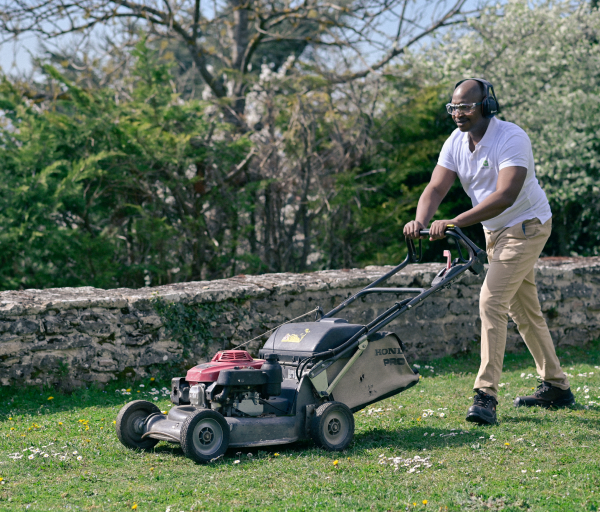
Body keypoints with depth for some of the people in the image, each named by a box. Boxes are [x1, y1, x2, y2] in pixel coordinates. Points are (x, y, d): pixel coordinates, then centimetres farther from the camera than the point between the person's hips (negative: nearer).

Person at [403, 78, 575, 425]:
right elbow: (437, 188, -10)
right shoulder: (456, 143, -3)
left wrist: (455, 223, -44)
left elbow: (505, 196, -37)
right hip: (495, 232, 8)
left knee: (492, 301, -19)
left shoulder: (511, 139, -26)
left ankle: (486, 395, -18)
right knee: (524, 310, 15)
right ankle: (556, 387, 27)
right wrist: (421, 220, -31)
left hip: (526, 226, -8)